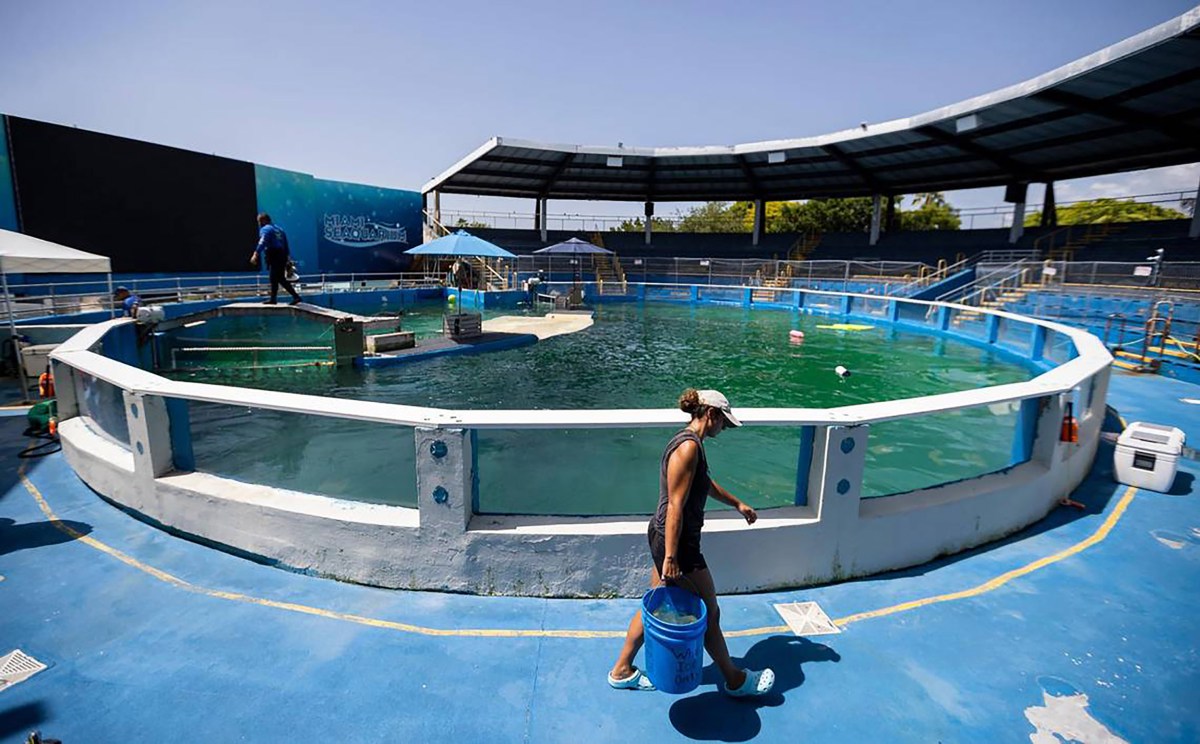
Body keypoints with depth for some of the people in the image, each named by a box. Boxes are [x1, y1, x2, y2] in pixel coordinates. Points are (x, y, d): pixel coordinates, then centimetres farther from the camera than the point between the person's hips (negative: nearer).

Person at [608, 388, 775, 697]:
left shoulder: (689, 442, 9)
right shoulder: (689, 447, -22)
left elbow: (705, 482, 27)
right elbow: (675, 506, -25)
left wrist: (737, 503, 37)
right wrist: (671, 558, -24)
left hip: (662, 536, 10)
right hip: (676, 542, -10)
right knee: (708, 612, 10)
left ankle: (621, 671, 33)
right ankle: (735, 680, 31)